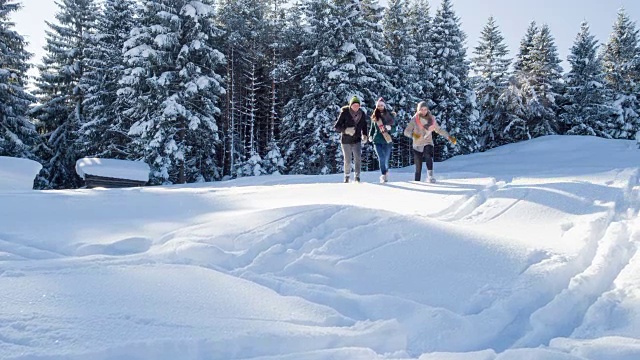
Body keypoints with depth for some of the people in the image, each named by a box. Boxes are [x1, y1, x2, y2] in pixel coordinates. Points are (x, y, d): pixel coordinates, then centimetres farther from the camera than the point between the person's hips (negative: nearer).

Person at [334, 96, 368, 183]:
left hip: (357, 140, 2)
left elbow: (364, 126, 14)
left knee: (358, 158, -13)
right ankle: (347, 176, 25)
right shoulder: (344, 113, -13)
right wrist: (346, 130, -29)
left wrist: (364, 135, -3)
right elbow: (336, 126, -13)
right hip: (346, 140, -2)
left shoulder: (362, 113, -1)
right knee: (347, 160, 4)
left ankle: (357, 177, -7)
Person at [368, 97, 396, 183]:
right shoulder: (374, 116, 10)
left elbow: (394, 128, 5)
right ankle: (384, 175, -8)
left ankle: (386, 171, 32)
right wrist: (370, 136, 2)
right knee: (381, 158, -12)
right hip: (377, 141, 1)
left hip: (387, 141, 0)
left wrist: (389, 127, -17)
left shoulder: (389, 115, 4)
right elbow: (372, 128, 18)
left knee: (386, 159, 4)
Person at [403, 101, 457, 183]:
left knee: (428, 155, -33)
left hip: (428, 143, 1)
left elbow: (439, 129, 17)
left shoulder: (431, 119, 4)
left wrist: (449, 137, 13)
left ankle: (430, 176, -39)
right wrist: (413, 134, -31)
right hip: (418, 145, -1)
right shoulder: (414, 120, -4)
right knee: (418, 168, -1)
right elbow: (406, 131, -9)